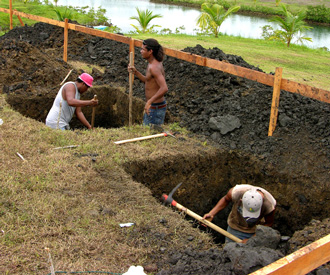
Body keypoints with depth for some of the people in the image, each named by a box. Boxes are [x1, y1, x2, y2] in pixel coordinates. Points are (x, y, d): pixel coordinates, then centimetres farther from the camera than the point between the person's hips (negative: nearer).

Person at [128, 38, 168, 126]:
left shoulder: (154, 67, -24)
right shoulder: (155, 62, 6)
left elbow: (164, 88, -35)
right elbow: (148, 81, 17)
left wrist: (149, 102, -36)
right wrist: (135, 72, 4)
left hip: (156, 108, -10)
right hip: (151, 106, 10)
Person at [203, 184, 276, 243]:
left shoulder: (269, 204, -32)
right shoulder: (236, 192, -33)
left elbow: (268, 223, -12)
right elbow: (226, 199, -7)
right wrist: (211, 214, -12)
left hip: (255, 231, -1)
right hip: (235, 228, 1)